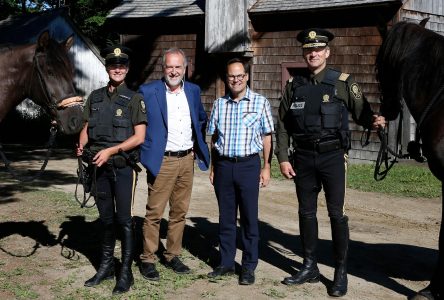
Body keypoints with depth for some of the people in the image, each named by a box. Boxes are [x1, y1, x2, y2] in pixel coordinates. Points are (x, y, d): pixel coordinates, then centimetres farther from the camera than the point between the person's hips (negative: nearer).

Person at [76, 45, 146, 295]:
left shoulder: (134, 99, -4)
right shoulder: (95, 97, 11)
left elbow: (139, 136, -10)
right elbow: (86, 128, 15)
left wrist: (111, 150, -17)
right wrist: (82, 146, -6)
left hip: (124, 168, -5)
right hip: (101, 168, 5)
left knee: (124, 220, -3)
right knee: (106, 218, 13)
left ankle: (126, 272, 5)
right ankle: (106, 266, 25)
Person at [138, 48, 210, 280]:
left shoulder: (193, 91, 9)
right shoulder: (148, 91, -7)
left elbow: (201, 120, 23)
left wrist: (198, 146, 16)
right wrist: (144, 151, -7)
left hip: (187, 160, 5)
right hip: (162, 161, -5)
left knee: (180, 212, 11)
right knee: (154, 213, -3)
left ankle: (173, 256, 23)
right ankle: (147, 259, 8)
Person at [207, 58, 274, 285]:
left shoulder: (260, 102, -1)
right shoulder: (219, 104, 8)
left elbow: (267, 137, 1)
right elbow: (214, 137, 14)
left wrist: (266, 167, -2)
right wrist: (213, 167, 11)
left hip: (248, 165, -3)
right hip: (223, 165, 3)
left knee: (249, 217, 2)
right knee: (226, 217, 10)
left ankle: (249, 267, 12)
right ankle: (226, 263, 21)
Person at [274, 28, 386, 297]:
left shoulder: (344, 83, -3)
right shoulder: (294, 86, 6)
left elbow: (362, 113, -3)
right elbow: (282, 125, 7)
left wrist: (374, 121, -25)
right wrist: (283, 158, 2)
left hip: (332, 156, -3)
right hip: (303, 158, 4)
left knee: (337, 214, -2)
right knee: (306, 213, 11)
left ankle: (341, 273, 9)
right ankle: (310, 268, 25)